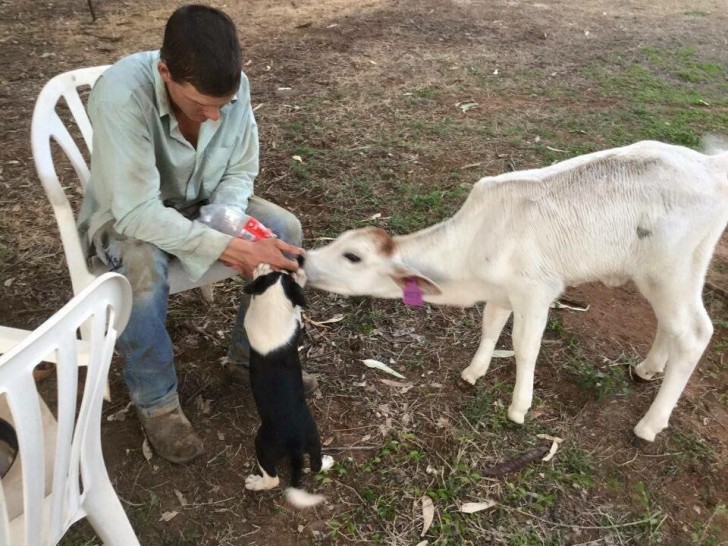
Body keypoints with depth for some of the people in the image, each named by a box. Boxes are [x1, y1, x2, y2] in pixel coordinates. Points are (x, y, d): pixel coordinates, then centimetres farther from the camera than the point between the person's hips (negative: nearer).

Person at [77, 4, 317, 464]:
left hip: (201, 204, 5)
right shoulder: (121, 95, -35)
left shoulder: (233, 86, -21)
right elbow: (138, 213, -37)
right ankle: (156, 401, -10)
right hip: (127, 215, -4)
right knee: (143, 269, -36)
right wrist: (230, 249, -42)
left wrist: (228, 227, -27)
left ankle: (252, 357, 4)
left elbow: (240, 172, -8)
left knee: (285, 230, -16)